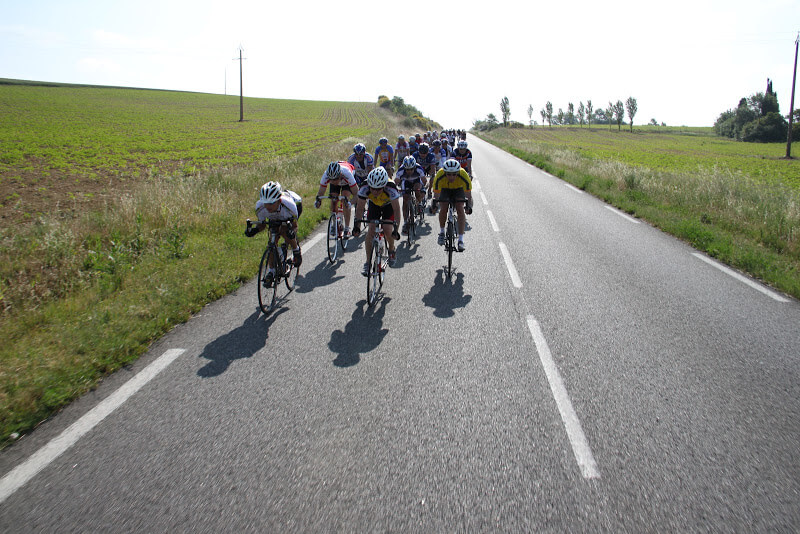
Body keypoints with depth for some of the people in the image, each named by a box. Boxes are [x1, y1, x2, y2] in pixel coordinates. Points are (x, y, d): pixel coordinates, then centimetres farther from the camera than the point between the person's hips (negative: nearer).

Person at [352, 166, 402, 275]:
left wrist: (396, 228, -43)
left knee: (387, 231, -20)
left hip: (389, 205, -2)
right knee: (370, 231, -14)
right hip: (374, 205, 2)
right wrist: (357, 225, -33)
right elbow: (359, 208, -25)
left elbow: (397, 210, -36)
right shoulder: (365, 188, -34)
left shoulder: (391, 189, -40)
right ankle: (368, 262, -4)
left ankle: (392, 251, 12)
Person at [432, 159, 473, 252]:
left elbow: (469, 196, -32)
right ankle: (441, 232, 7)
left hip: (458, 189, 0)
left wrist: (469, 207, -51)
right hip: (445, 189, 0)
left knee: (460, 209, -19)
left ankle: (461, 240, -17)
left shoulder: (464, 176, -37)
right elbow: (436, 196, -30)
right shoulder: (439, 177, -36)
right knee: (444, 209, -20)